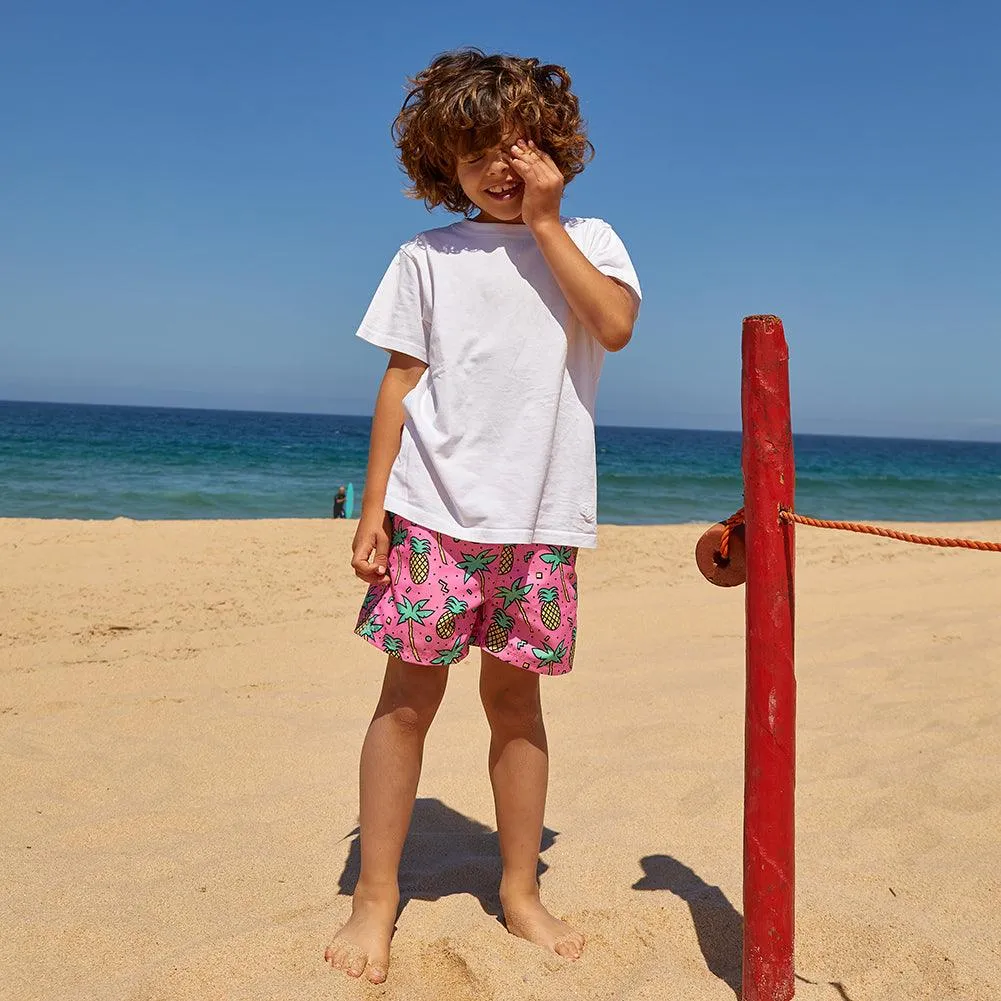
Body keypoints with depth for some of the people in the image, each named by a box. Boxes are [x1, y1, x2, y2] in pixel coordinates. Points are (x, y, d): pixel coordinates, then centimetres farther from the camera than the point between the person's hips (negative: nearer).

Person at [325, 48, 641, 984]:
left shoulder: (586, 241, 10)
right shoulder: (429, 257, 7)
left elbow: (616, 325, -10)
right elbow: (400, 382, 4)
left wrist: (544, 223, -8)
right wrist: (373, 508, -1)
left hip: (540, 516, 1)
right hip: (434, 510, -1)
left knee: (515, 697, 7)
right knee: (409, 694, -1)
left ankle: (520, 890, 23)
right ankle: (375, 898, 12)